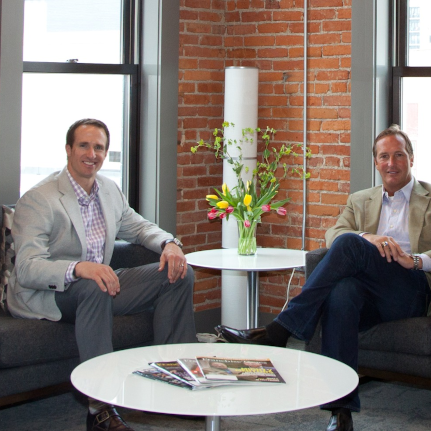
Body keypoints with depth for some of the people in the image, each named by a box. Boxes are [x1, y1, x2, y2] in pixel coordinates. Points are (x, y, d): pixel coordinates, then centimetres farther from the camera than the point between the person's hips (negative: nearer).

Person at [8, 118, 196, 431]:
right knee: (93, 288, -41)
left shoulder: (110, 190, 8)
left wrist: (169, 243, -4)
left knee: (179, 273, -4)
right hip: (46, 295, -7)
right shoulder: (37, 200, -15)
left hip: (100, 284, 8)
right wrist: (79, 268, -44)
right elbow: (27, 269, -24)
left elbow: (138, 227, 21)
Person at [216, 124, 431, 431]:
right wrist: (367, 238, -15)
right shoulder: (360, 201, 26)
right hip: (369, 293, 3)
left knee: (348, 243, -28)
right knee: (342, 291, -36)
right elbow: (333, 234, 7)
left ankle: (277, 332, -32)